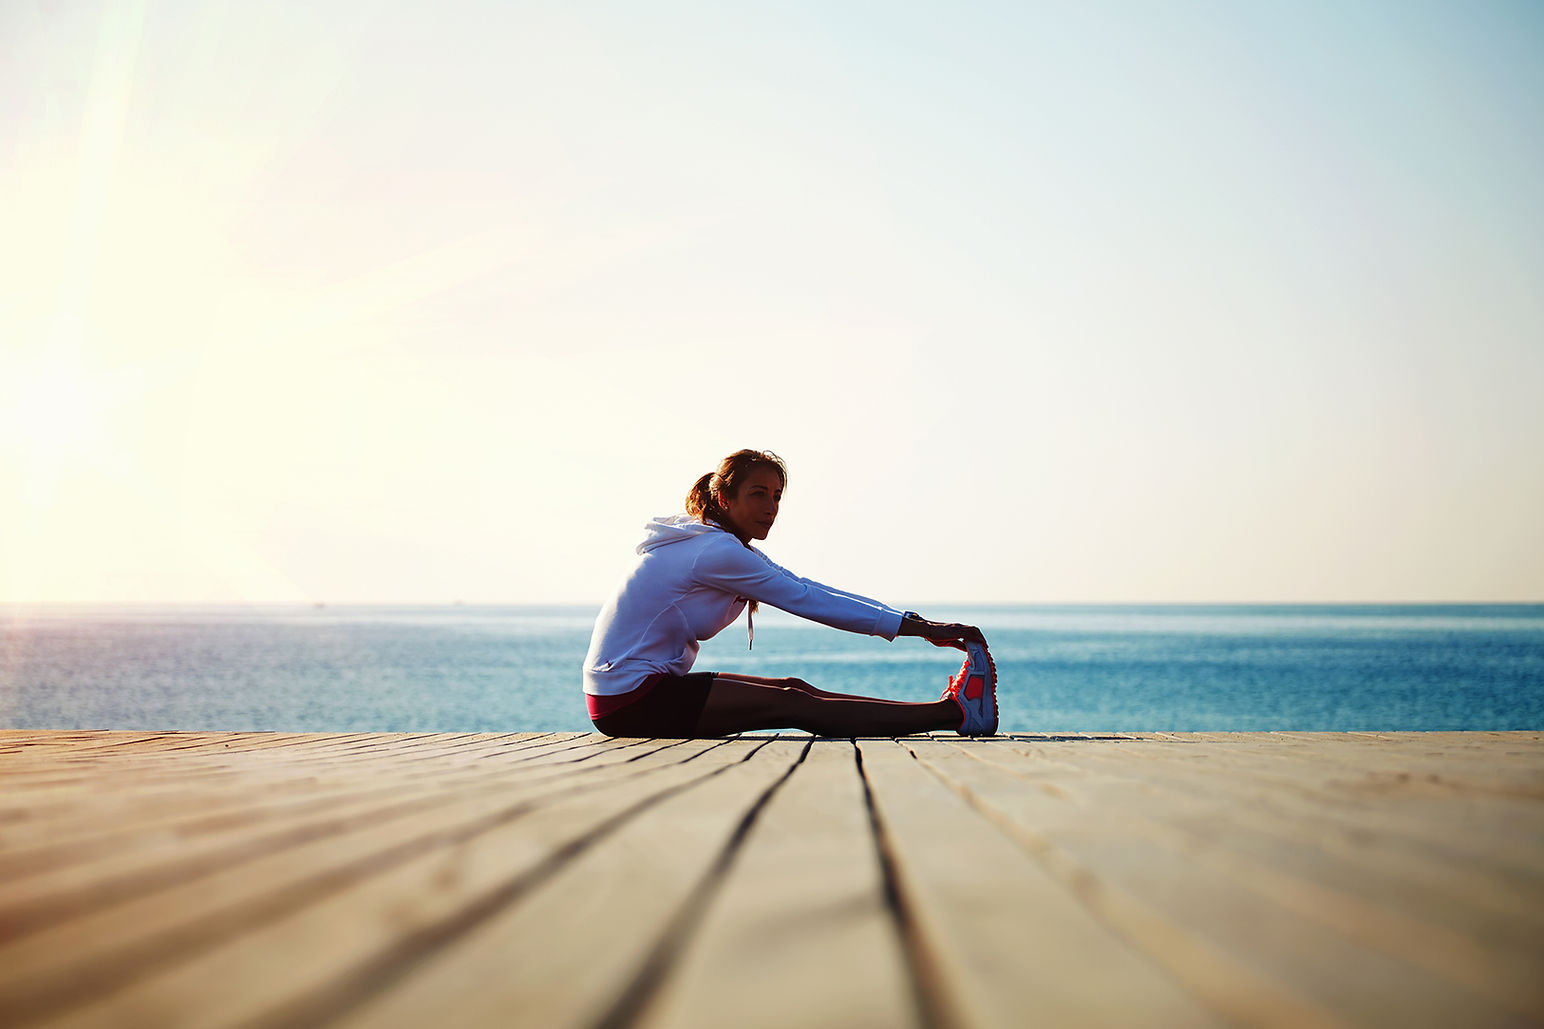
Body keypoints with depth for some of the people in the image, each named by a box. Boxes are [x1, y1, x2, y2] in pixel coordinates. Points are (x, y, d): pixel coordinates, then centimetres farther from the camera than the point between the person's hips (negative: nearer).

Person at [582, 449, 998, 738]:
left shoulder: (728, 547, 14)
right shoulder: (715, 551, -16)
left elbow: (809, 591, 8)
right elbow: (806, 600, -17)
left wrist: (917, 625, 0)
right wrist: (917, 627, -18)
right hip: (631, 699, -9)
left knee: (795, 690, -1)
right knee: (792, 704, -15)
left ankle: (950, 709, -2)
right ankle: (955, 712, -18)